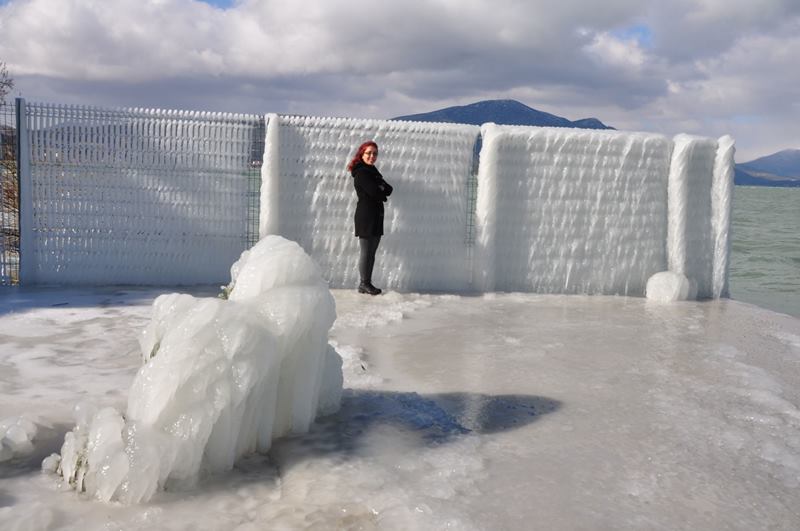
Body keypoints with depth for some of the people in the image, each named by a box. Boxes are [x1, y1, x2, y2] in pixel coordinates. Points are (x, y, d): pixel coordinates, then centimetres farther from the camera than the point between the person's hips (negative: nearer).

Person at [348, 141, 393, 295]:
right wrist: (383, 194, 0)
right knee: (366, 252, -4)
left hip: (376, 216, 8)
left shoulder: (372, 171, 18)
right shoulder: (361, 172, -9)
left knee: (372, 252, 8)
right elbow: (374, 192, -19)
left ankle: (367, 283, 12)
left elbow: (388, 190, 9)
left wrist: (379, 191, -9)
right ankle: (364, 284, 3)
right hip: (365, 216, -8)